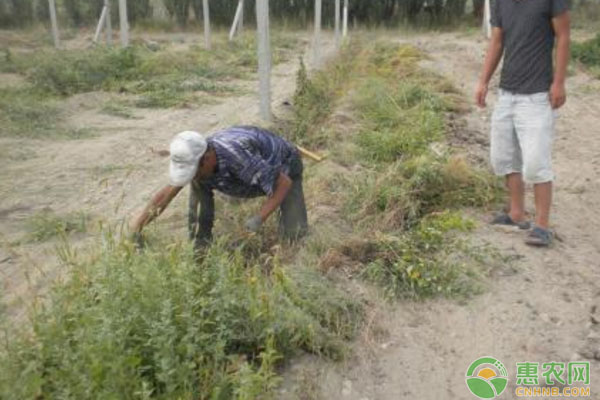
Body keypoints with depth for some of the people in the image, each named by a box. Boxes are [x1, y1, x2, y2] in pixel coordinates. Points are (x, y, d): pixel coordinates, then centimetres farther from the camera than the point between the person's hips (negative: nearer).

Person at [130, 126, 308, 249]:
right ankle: (202, 238, -2)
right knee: (198, 182, -16)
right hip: (255, 166, 5)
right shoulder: (197, 158, -23)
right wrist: (138, 225, -15)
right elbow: (169, 191, -12)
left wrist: (260, 218, -41)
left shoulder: (237, 157, -45)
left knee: (294, 233, -18)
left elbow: (284, 182, -36)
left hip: (284, 170, -5)